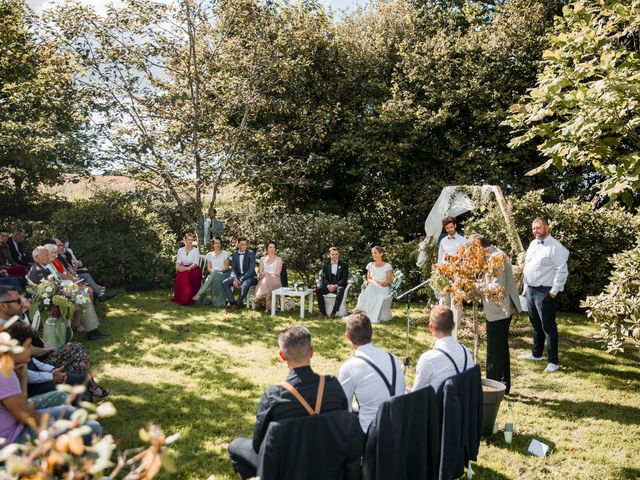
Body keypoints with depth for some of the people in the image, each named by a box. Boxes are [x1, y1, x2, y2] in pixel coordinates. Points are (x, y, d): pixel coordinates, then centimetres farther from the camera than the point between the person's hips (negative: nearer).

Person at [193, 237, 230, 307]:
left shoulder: (225, 253, 7)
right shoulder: (209, 255, 15)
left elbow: (226, 267, 0)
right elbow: (208, 268, 9)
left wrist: (218, 271, -17)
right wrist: (212, 271, -14)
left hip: (223, 274, -2)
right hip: (213, 274, 2)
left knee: (216, 277, -37)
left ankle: (199, 295, -39)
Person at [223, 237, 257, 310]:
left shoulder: (251, 254, -9)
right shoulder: (234, 254, 6)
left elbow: (251, 270, -15)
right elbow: (233, 269, 3)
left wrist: (241, 280, -24)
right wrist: (235, 278, -18)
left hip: (249, 276, -5)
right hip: (238, 276, 5)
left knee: (245, 285, -37)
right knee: (225, 282, -18)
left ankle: (238, 303, -21)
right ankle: (231, 302, -19)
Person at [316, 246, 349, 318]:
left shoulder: (344, 265, 7)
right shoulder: (326, 265, 14)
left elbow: (344, 279, -2)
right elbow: (323, 277, 5)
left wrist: (336, 285, -19)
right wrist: (328, 285, -17)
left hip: (338, 286, -2)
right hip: (328, 286, 2)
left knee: (341, 290, -37)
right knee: (318, 290, -26)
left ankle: (334, 312, -38)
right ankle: (323, 311, -22)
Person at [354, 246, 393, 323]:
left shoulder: (387, 266, 1)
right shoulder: (370, 265, 12)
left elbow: (390, 281, 0)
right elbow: (368, 279, 14)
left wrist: (381, 284, -19)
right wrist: (374, 282, -9)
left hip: (384, 289, -3)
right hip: (372, 288, 3)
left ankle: (372, 317, -41)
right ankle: (362, 311, -44)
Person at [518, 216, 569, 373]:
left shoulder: (555, 247, -14)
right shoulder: (533, 244, 12)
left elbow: (562, 271, -17)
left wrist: (554, 291, -17)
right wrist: (526, 287, 17)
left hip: (545, 292, -8)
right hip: (531, 290, 8)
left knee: (548, 327, -2)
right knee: (535, 324, 20)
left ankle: (553, 361, 7)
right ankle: (536, 354, 35)